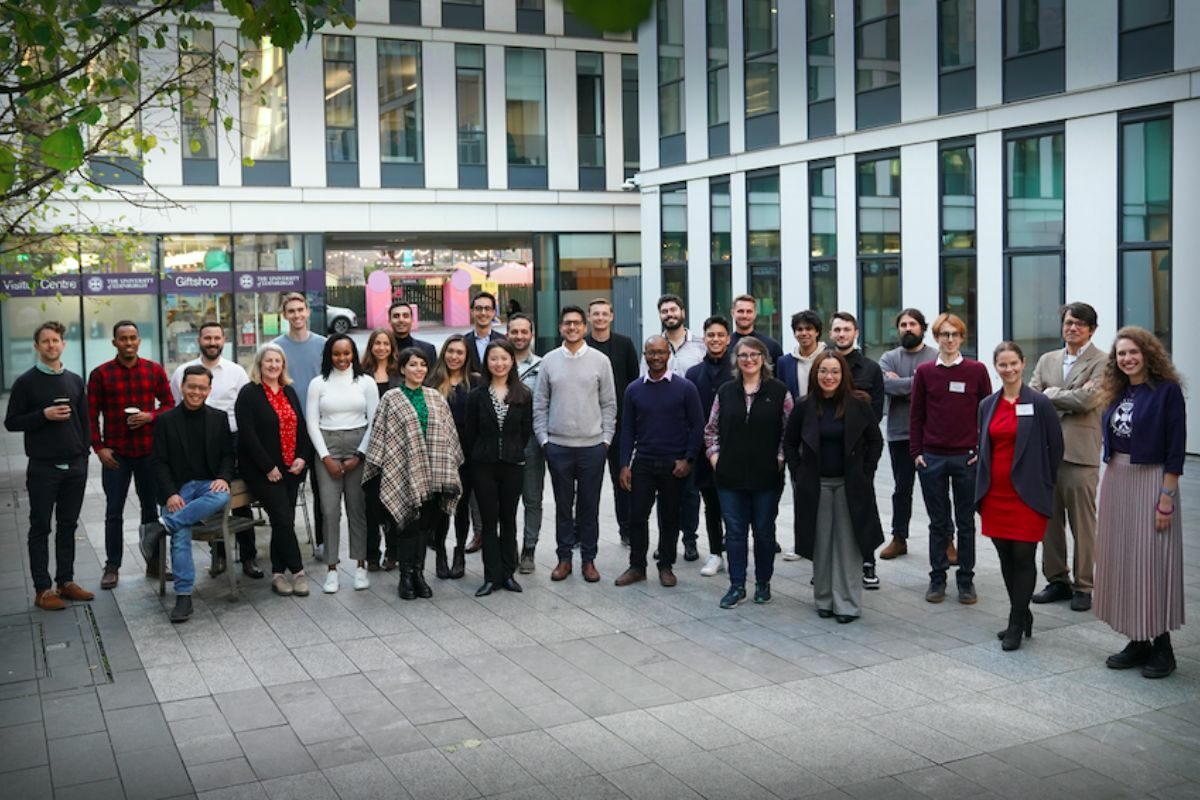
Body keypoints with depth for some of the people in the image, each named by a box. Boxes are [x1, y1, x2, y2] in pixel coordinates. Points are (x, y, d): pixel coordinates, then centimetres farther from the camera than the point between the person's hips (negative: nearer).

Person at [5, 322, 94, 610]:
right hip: (43, 467, -4)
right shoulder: (26, 382, -3)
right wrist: (44, 415, -17)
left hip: (74, 466, 4)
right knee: (40, 527, 2)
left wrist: (84, 458, 7)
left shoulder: (75, 381, 9)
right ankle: (42, 589, 6)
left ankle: (66, 581, 18)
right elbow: (11, 422, -3)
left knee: (68, 526, 9)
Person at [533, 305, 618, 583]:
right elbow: (540, 404, 6)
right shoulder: (549, 360, 3)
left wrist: (606, 438, -2)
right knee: (563, 505, 8)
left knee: (589, 506, 6)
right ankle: (564, 558, 18)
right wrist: (543, 438, 0)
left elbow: (609, 404, 3)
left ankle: (588, 560, 16)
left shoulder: (600, 360, 1)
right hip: (558, 446, 1)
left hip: (592, 446, 0)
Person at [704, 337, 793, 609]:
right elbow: (711, 429, 13)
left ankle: (763, 584, 21)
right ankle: (737, 586, 12)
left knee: (764, 531, 7)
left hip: (766, 475, -2)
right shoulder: (725, 392, 6)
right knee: (734, 531, 4)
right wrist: (714, 455, 2)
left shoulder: (779, 391, -1)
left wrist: (780, 459, -6)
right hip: (731, 475, 2)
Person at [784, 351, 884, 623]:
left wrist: (866, 473, -2)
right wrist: (799, 474, 2)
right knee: (821, 544, 6)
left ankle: (847, 603, 7)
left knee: (848, 544, 1)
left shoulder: (859, 405, -5)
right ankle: (823, 600, 19)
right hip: (815, 485, 1)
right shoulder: (804, 407, -2)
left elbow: (876, 441, 4)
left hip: (850, 485, -1)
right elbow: (790, 443, 9)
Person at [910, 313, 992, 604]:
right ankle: (937, 579, 15)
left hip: (967, 458, -1)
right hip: (932, 458, 1)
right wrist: (916, 452, -1)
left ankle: (966, 580, 15)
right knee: (938, 522, 7)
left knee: (966, 522, 6)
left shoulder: (977, 370, 1)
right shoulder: (924, 372, 3)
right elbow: (916, 415, 5)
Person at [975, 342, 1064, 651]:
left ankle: (1016, 625, 5)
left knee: (1023, 558, -2)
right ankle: (1022, 616, 24)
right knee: (1006, 558, 10)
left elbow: (1056, 446, -2)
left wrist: (1044, 483, 0)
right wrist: (982, 487, 10)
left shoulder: (1039, 403, -6)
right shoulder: (987, 405, 9)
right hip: (995, 494, 5)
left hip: (1027, 494, -5)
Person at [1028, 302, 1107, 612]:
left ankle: (1083, 586, 12)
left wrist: (1051, 394, -4)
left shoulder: (1100, 362, -3)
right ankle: (1057, 580, 22)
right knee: (1049, 520, 10)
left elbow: (1087, 400, -16)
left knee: (1082, 524, 2)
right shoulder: (1047, 360, 14)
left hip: (1080, 452, -5)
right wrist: (1070, 398, -10)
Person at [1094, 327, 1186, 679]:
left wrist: (1166, 499, -16)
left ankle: (1161, 647, 10)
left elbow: (1175, 449, -12)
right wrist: (1110, 485, 11)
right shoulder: (1117, 394, 10)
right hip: (1115, 482, 7)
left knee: (1152, 563, -2)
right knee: (1121, 561, 8)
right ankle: (1137, 642, 18)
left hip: (1151, 482, -7)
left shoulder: (1167, 390, -8)